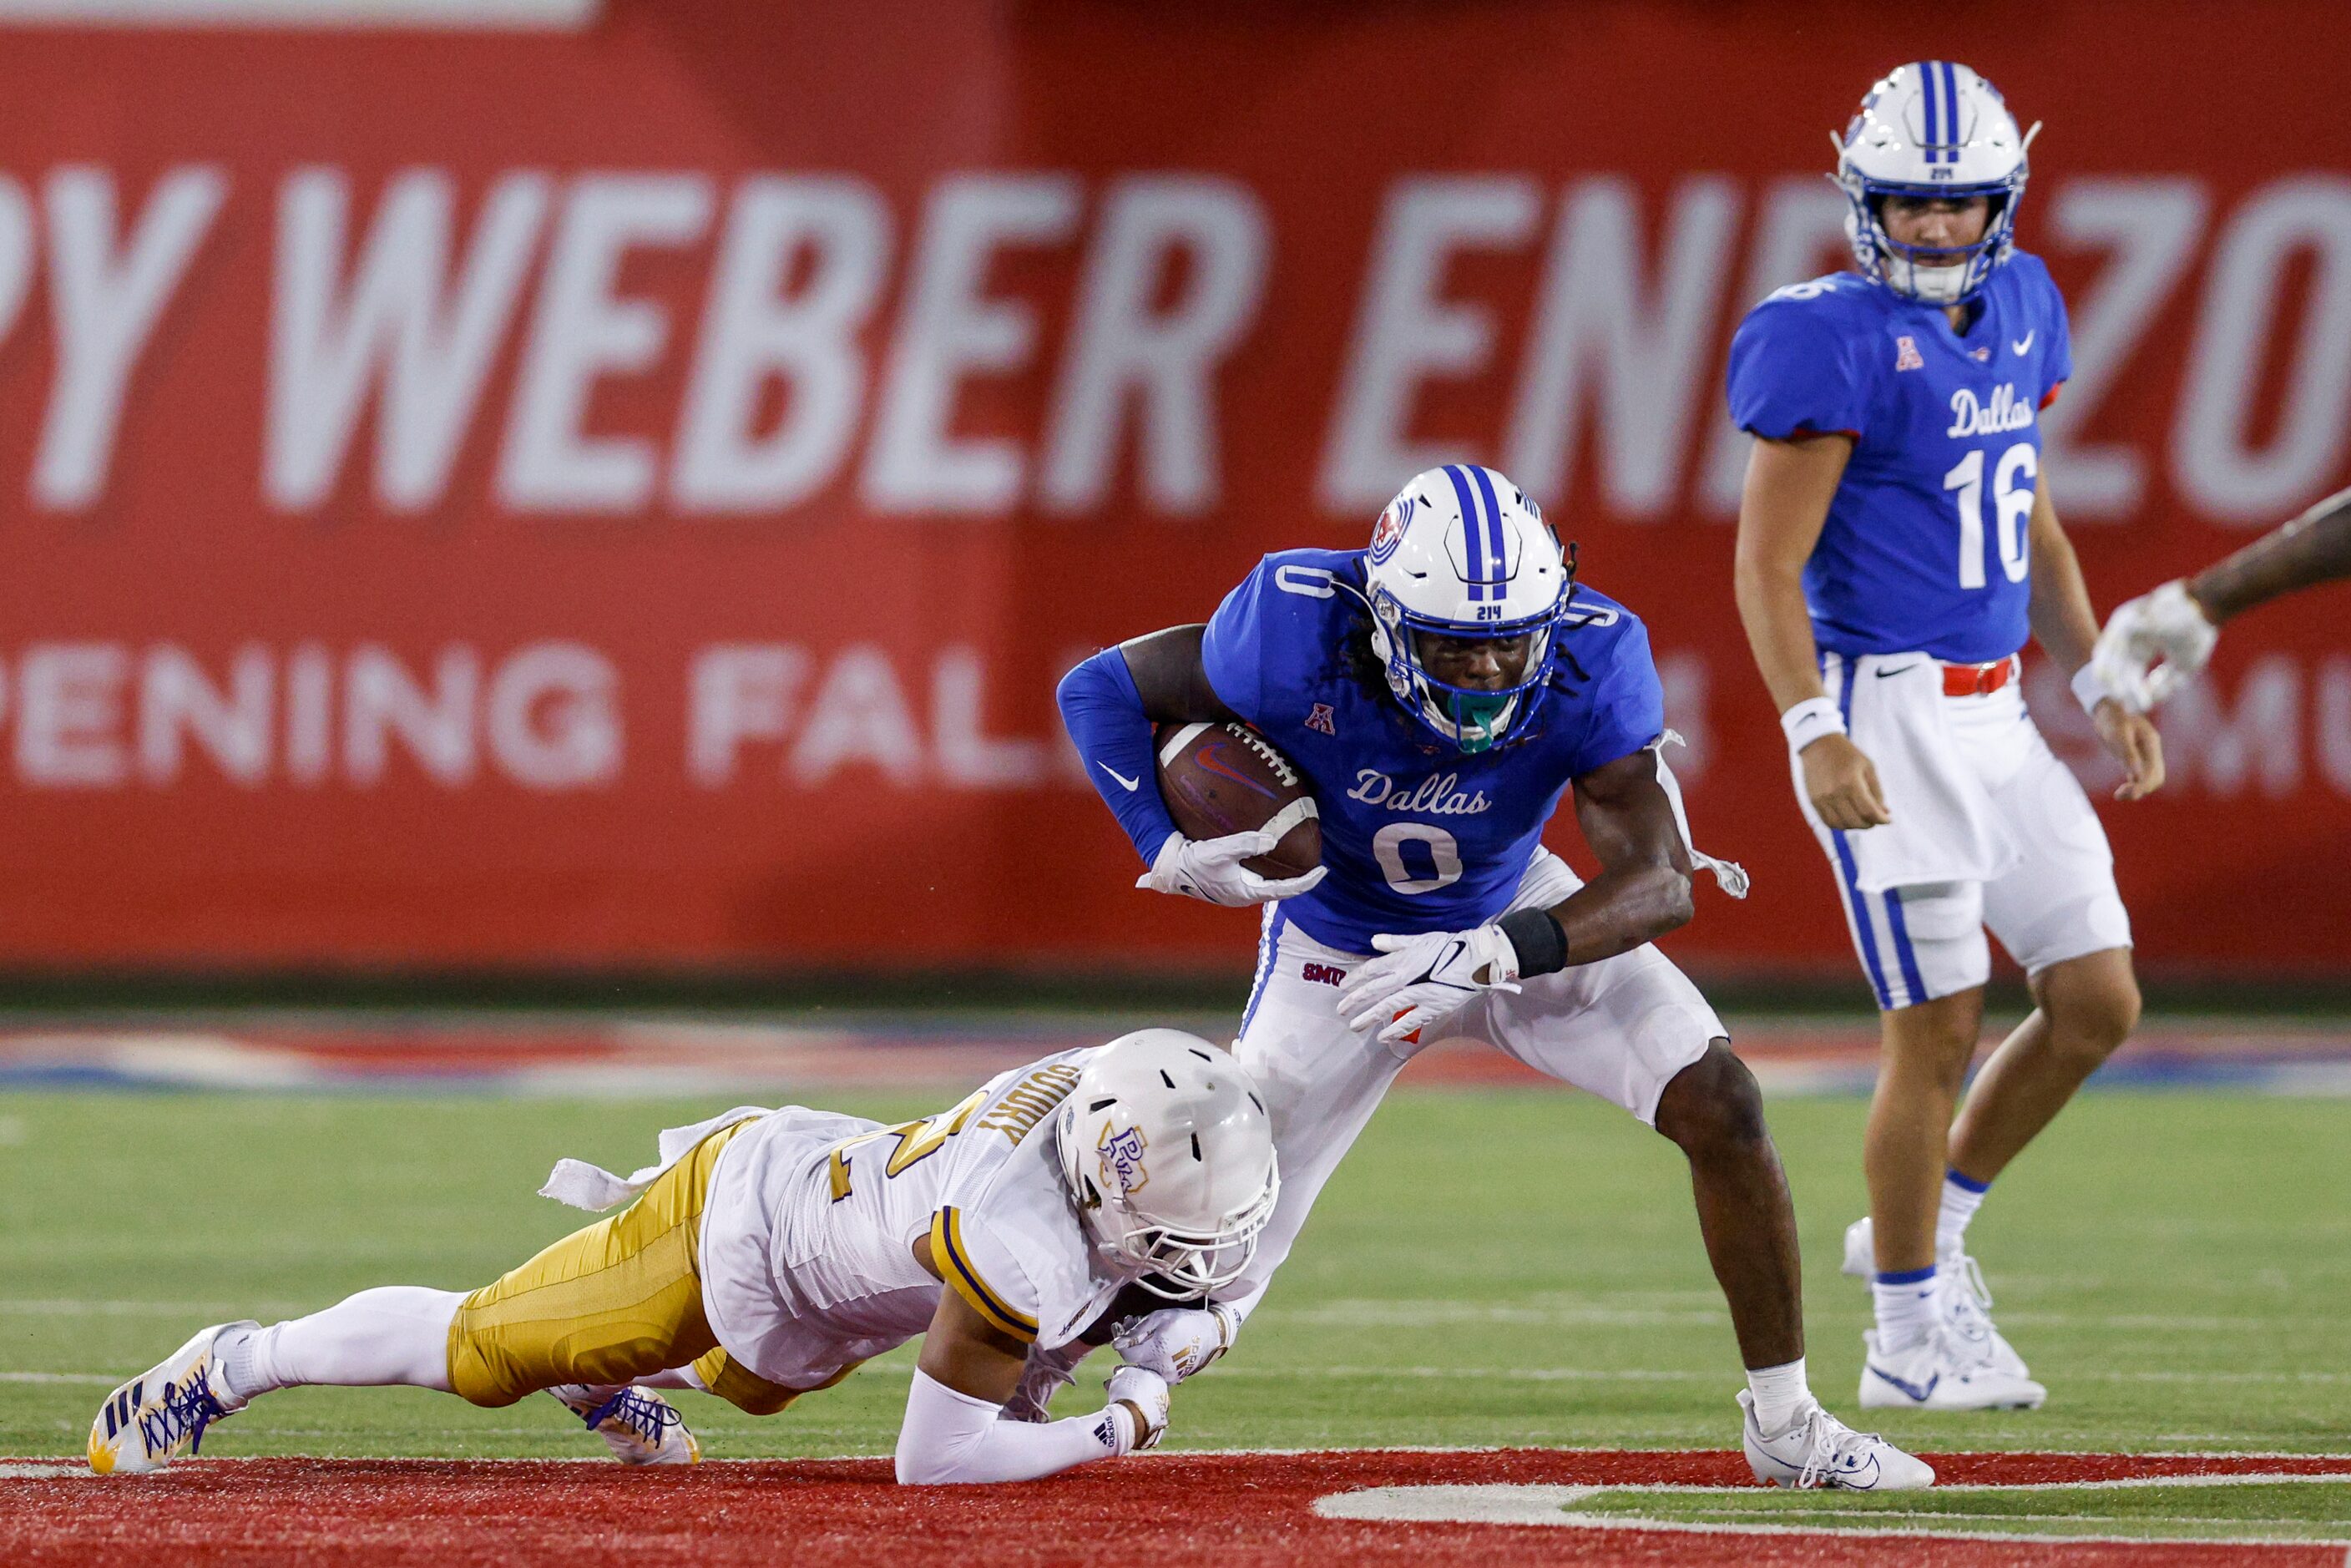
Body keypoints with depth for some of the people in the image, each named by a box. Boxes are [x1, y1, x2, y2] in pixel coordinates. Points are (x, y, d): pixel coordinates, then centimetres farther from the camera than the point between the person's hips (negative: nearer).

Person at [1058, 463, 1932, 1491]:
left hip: (1517, 919, 1)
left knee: (1720, 1106, -16)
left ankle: (1785, 1425, 0)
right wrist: (1169, 849, -32)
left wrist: (1493, 953, -48)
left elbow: (1659, 884, -34)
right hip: (1338, 953, -1)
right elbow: (1104, 688, -18)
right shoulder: (1300, 635, -33)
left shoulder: (1587, 664, -30)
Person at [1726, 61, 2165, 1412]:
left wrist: (2098, 682, 18)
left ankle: (1930, 1226, 26)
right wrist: (1815, 731, -24)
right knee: (1941, 1032, -5)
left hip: (1995, 714, 8)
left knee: (2100, 1004, 8)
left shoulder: (2017, 311, 10)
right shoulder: (1837, 343, -13)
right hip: (1889, 716, -8)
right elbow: (1769, 563, -15)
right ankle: (1910, 1336, 8)